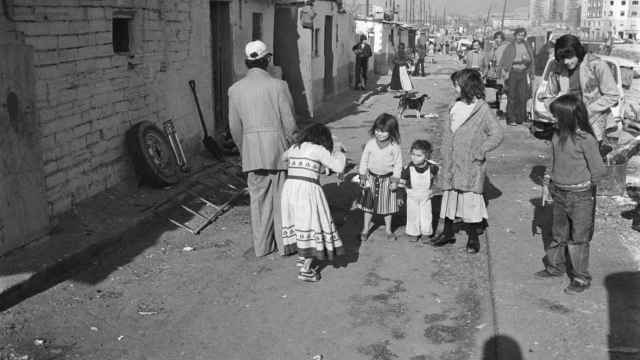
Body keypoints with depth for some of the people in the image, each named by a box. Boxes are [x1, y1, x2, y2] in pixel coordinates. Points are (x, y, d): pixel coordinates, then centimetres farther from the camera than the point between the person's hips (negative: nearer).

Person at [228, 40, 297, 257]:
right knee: (281, 196, 9)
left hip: (252, 151, 3)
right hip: (278, 147, -3)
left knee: (259, 197, 12)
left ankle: (262, 245, 19)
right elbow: (289, 123, -7)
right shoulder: (278, 86, -9)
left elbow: (235, 127, 6)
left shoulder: (235, 89, 1)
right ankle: (284, 244, 18)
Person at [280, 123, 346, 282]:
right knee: (311, 226, 4)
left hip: (289, 189, 6)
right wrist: (338, 151, 10)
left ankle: (302, 256, 38)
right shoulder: (319, 150, -4)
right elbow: (339, 168, -6)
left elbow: (283, 158, 34)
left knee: (299, 223, 23)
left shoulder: (294, 147, 14)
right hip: (307, 190, -6)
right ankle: (306, 270, 6)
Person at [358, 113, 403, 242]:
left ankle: (388, 230, 27)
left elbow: (398, 164, -6)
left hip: (387, 178, -1)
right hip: (371, 178, 1)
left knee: (387, 205, 11)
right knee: (368, 203, 9)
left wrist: (395, 180, -8)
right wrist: (362, 177, 1)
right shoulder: (370, 144, -9)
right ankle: (365, 229, 22)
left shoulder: (394, 147, -13)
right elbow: (364, 160, 0)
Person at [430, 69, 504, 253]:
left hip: (471, 166, -6)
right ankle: (448, 232, 28)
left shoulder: (482, 109, -12)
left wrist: (481, 151, -14)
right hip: (451, 163, 6)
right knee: (449, 195, 13)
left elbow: (497, 133, -11)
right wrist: (444, 153, 6)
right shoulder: (456, 107, 7)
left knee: (471, 198, 1)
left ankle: (473, 237, 16)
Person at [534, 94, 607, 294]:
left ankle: (581, 279, 18)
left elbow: (599, 171, -14)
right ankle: (555, 266, 38)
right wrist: (550, 179, 4)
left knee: (578, 239, 5)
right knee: (558, 234, 21)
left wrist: (585, 184, -3)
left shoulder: (586, 139, -21)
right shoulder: (557, 135, -1)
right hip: (559, 194, 6)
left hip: (580, 196, -6)